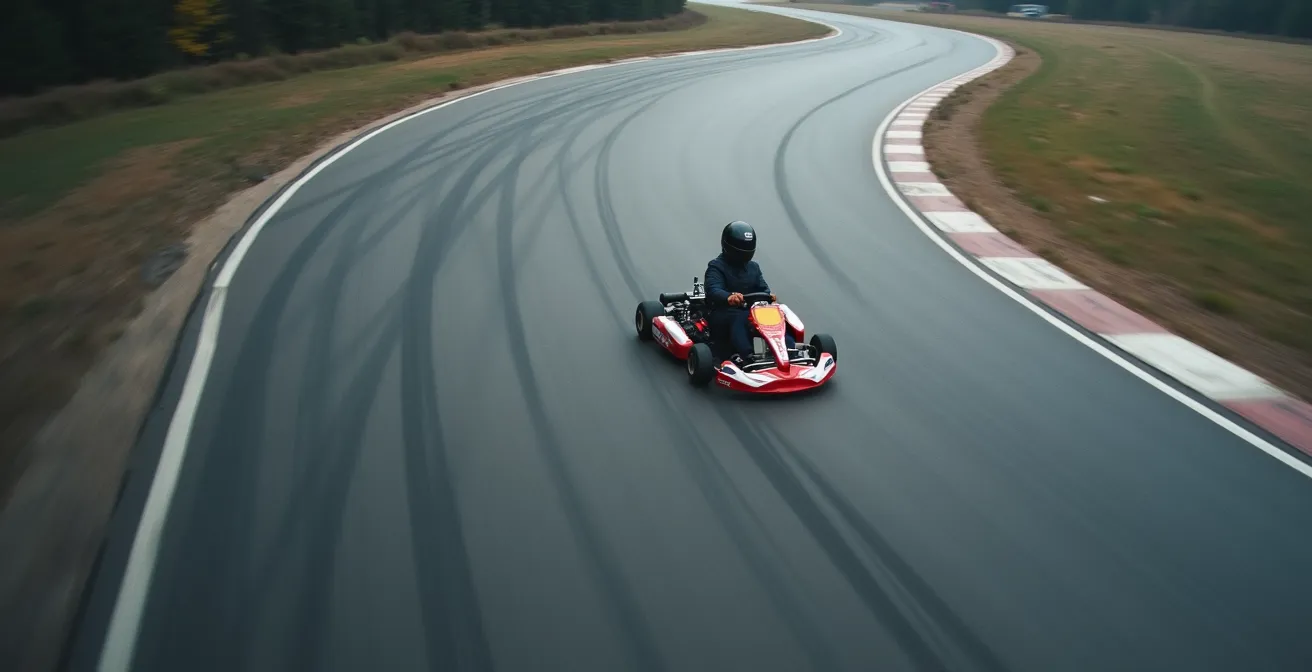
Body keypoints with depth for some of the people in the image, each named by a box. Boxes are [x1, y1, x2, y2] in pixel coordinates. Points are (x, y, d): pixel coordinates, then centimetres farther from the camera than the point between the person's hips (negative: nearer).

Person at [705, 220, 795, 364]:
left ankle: (791, 350, -46)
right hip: (724, 313, -5)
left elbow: (763, 289, 10)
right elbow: (713, 290, -20)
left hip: (751, 311, 5)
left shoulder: (754, 267, 19)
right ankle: (745, 356, -61)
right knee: (739, 320, -39)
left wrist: (768, 296, -17)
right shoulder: (716, 266, -2)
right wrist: (729, 297, -44)